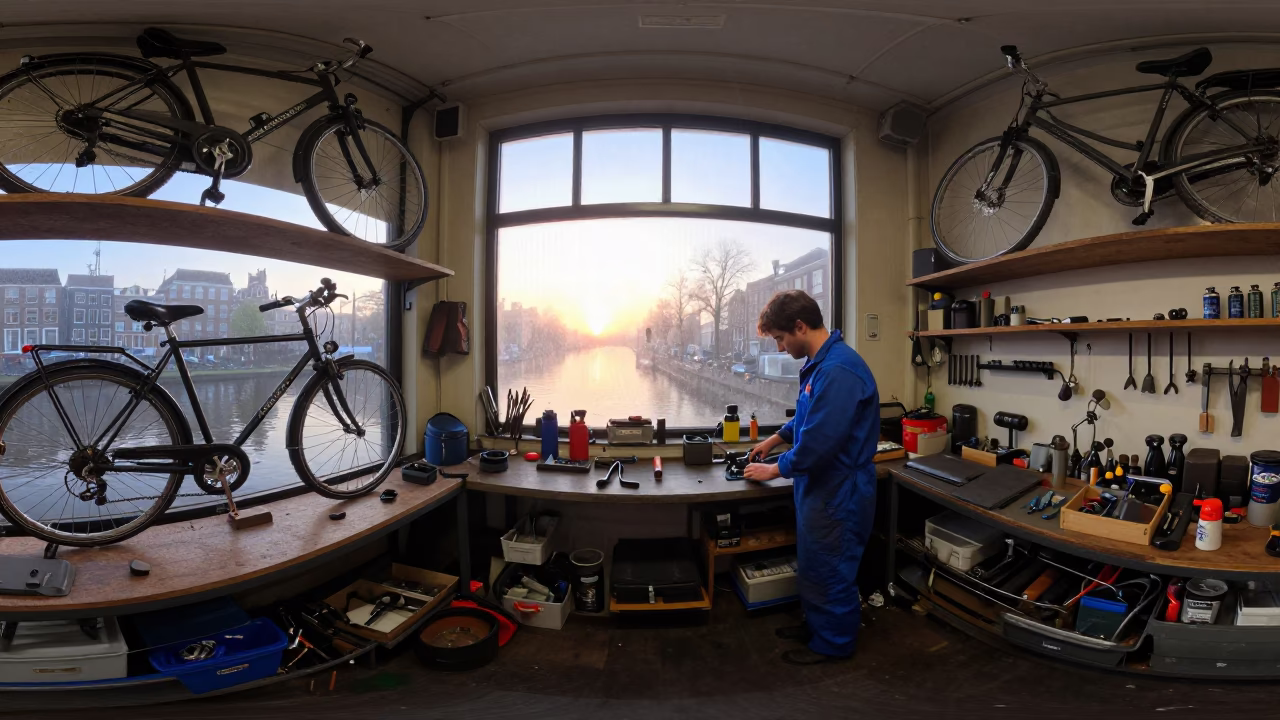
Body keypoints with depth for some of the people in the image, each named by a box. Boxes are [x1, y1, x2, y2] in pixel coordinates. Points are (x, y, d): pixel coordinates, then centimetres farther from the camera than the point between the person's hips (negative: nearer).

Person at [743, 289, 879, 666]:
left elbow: (817, 443, -28)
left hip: (838, 490, -9)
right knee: (812, 564, 23)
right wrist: (774, 440, 23)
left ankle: (834, 642, 28)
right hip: (820, 485, 10)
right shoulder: (820, 362, 5)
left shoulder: (838, 370, -29)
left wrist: (773, 470, -14)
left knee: (830, 570, 9)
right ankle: (816, 624, 41)